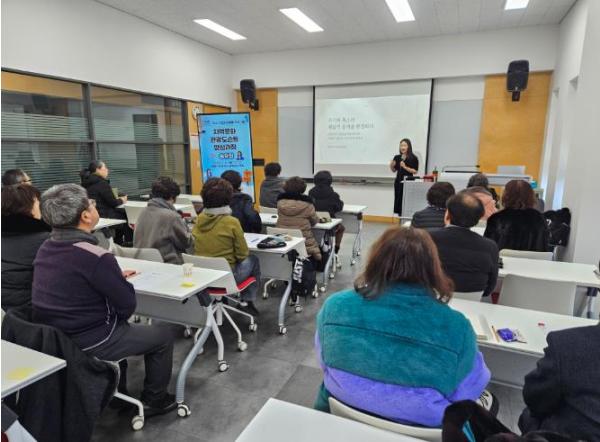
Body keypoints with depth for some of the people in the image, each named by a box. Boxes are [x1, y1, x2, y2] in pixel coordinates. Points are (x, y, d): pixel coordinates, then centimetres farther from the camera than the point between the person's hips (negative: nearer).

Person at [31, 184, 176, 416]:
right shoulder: (96, 257, -27)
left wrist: (115, 278, 7)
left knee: (119, 324, 34)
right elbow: (127, 305, -19)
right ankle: (155, 400, 26)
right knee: (163, 336, 10)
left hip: (53, 339, 8)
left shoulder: (45, 248, -1)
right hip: (87, 344, -8)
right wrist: (122, 282, 0)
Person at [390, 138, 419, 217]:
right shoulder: (397, 158, 9)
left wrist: (405, 167, -19)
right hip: (398, 182, 5)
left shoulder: (413, 158, -5)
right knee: (398, 200, 5)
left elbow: (415, 171, -10)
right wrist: (391, 165, -4)